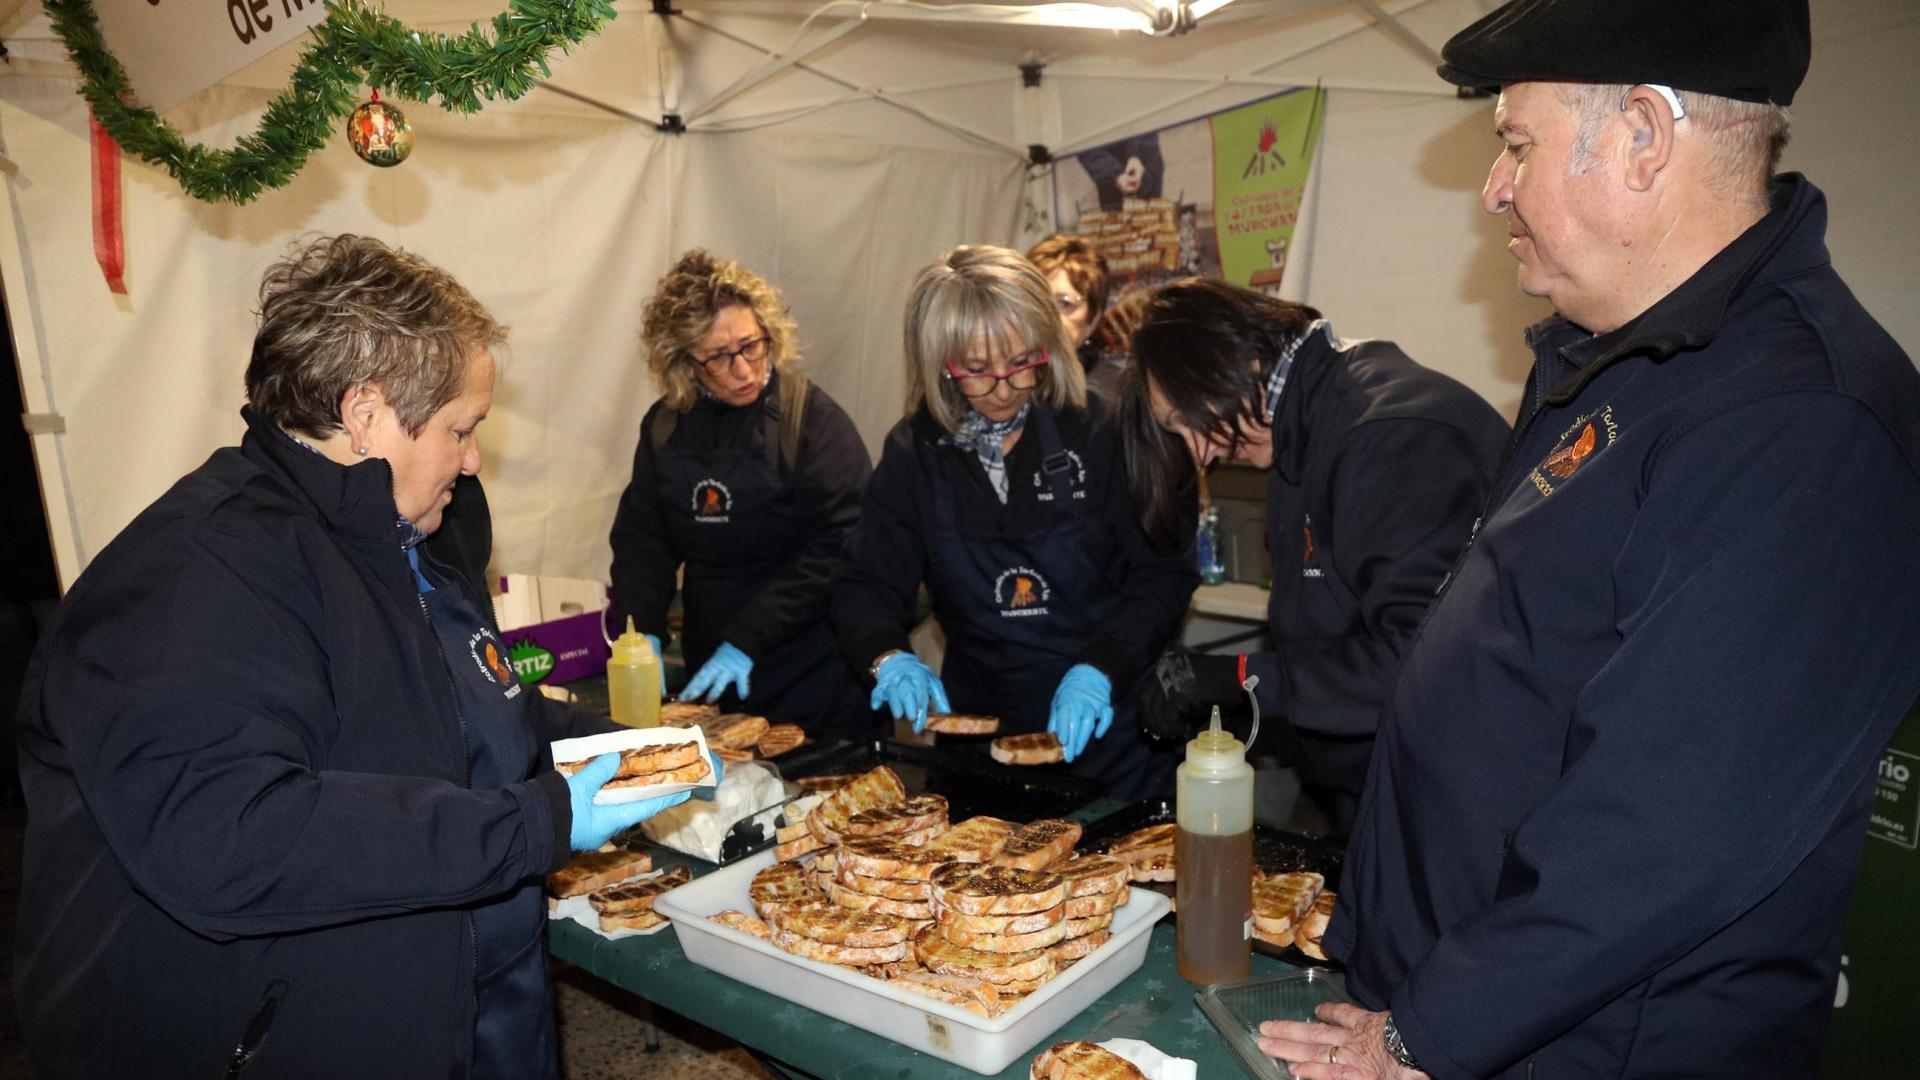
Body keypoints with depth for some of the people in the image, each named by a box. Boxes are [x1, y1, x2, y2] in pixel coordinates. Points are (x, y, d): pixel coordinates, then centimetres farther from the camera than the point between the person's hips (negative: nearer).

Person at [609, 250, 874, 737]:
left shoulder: (813, 418, -13)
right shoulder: (665, 426, 3)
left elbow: (839, 547, -19)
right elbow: (641, 537, 6)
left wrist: (747, 641, -22)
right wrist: (641, 631, -10)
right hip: (710, 671, 4)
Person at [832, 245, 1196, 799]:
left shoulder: (1099, 430, -11)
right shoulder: (914, 452, -3)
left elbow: (1163, 573, -11)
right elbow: (865, 587, -3)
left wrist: (1101, 668, -25)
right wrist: (890, 659, -24)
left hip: (1110, 728, -1)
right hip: (980, 731, 2)